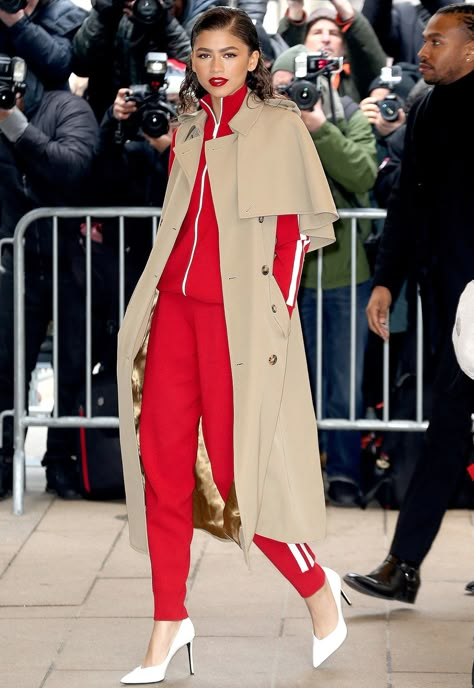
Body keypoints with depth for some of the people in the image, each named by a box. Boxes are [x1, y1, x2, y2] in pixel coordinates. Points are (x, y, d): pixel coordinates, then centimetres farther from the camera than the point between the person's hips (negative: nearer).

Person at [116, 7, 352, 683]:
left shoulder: (279, 125, 0)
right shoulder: (188, 129, 16)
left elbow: (296, 225, -3)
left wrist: (279, 311, -9)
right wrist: (157, 292, 17)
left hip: (238, 312, -6)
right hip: (175, 303, 6)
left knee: (236, 464, -5)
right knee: (162, 456, 2)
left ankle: (318, 589, 15)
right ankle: (170, 622, 10)